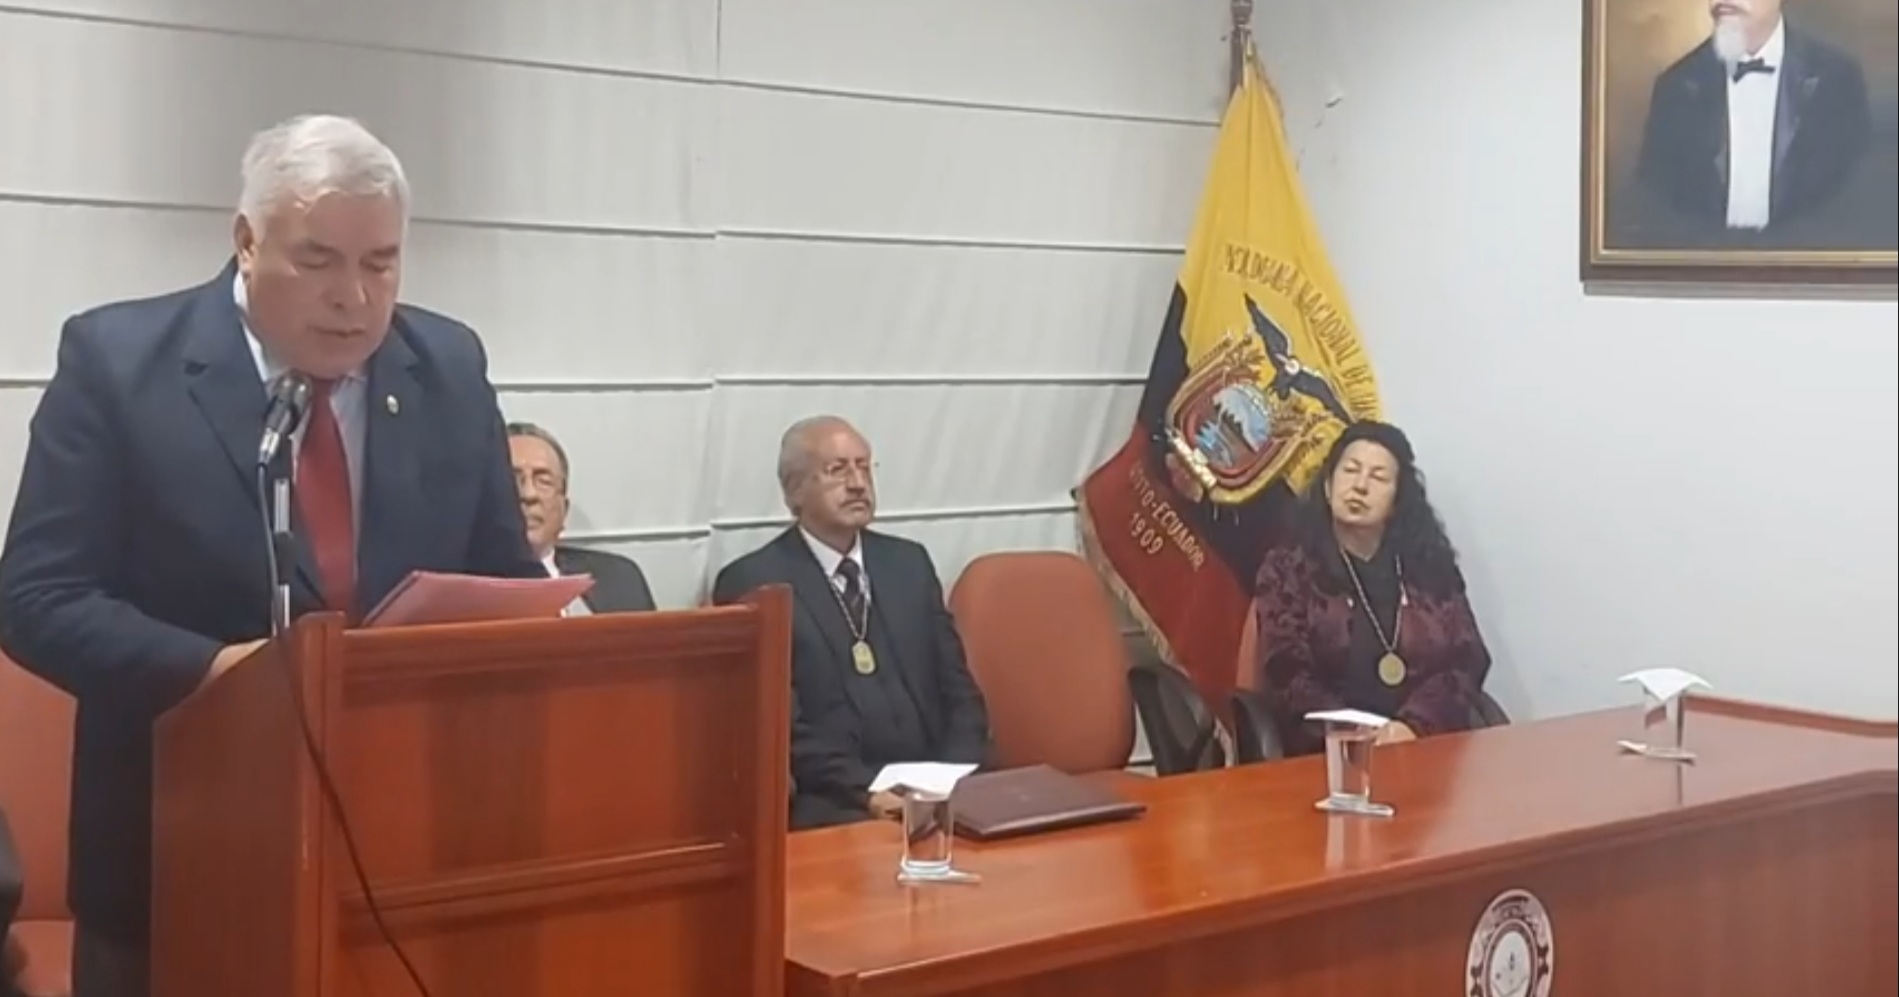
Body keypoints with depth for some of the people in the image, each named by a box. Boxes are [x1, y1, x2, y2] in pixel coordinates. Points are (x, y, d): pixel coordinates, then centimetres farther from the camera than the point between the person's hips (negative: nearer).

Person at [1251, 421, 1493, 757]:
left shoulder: (1431, 563, 14)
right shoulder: (1287, 568, 7)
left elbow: (1467, 661, 6)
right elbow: (1287, 677, -3)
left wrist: (1413, 727, -12)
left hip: (1430, 743, 3)